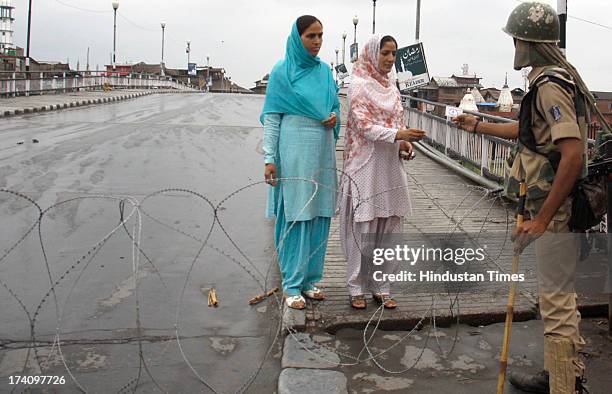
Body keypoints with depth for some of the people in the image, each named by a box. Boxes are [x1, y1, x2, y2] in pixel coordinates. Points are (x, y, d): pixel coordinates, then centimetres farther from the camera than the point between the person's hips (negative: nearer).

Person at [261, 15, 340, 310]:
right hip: (295, 151, -5)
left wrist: (334, 117, -3)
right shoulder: (282, 71, -3)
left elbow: (334, 106, 21)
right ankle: (292, 285, 6)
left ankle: (310, 279, 20)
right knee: (295, 215, -3)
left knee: (319, 215, 8)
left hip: (322, 151, 6)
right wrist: (269, 158, -11)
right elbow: (271, 117, -4)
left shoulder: (324, 70, 11)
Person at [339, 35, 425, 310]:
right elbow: (365, 126, -15)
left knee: (388, 226, 8)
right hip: (366, 165, -6)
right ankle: (357, 288, 12)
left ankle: (381, 286, 19)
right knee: (363, 227, 0)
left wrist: (404, 142, 1)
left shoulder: (391, 86, 15)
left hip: (390, 165, 7)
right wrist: (398, 134, -28)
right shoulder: (359, 85, -6)